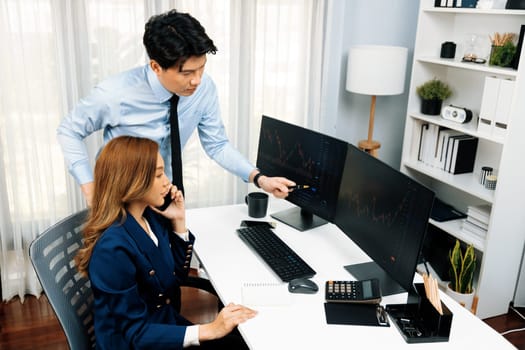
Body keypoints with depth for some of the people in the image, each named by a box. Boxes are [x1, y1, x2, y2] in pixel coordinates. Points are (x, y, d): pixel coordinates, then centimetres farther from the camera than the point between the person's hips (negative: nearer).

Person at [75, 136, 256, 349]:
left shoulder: (151, 216, -4)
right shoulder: (114, 247, -27)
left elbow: (178, 273, 9)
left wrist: (178, 221, -3)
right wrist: (209, 330, -27)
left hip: (166, 322, 7)